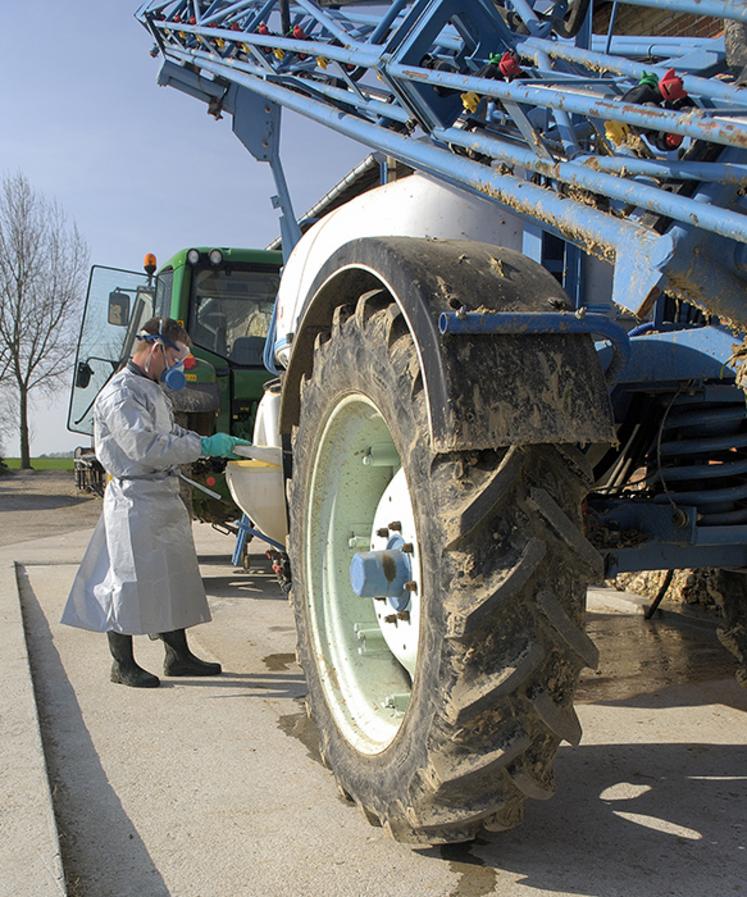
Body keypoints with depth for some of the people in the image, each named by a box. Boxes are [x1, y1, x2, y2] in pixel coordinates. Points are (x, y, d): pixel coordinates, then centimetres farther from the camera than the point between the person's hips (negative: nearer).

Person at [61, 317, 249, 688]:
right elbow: (145, 446, -25)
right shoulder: (120, 393, -16)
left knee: (173, 577, 13)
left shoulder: (154, 390, 17)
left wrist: (220, 444, 9)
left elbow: (171, 434, 24)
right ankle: (122, 664, 12)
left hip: (164, 498, 10)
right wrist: (204, 446, -22)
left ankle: (178, 654, 24)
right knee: (130, 579, -1)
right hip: (135, 501, -10)